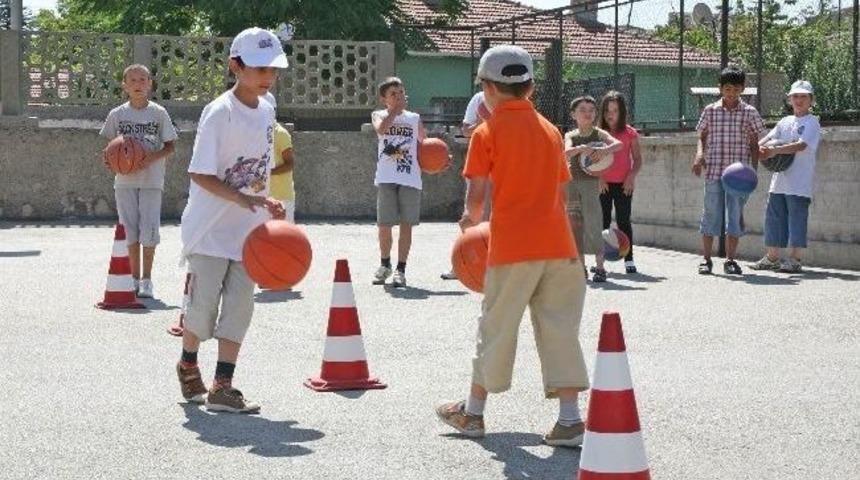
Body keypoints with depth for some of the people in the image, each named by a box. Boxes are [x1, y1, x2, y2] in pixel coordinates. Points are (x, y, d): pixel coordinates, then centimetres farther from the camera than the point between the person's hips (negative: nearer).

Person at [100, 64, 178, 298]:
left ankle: (146, 279, 6)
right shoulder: (117, 114, 4)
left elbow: (170, 146, 2)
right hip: (125, 180, 2)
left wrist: (152, 157, -16)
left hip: (151, 180, -2)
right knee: (130, 230, 6)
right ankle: (134, 277, 16)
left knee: (149, 230, -5)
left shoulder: (158, 113, 0)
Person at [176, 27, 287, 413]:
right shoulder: (219, 113, -16)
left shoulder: (267, 110, 6)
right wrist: (242, 198, -28)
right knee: (203, 303, 1)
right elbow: (199, 174, -18)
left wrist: (266, 203, 4)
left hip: (248, 228, 6)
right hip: (211, 226, -6)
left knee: (239, 306, 0)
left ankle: (222, 388, 4)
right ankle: (188, 365, 28)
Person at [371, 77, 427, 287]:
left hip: (410, 178, 1)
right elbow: (381, 129, -16)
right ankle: (385, 265, 23)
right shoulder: (379, 115, 8)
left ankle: (400, 269, 7)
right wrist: (395, 110, -10)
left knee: (406, 224, 0)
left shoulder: (414, 118, 12)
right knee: (384, 225, 3)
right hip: (386, 178, -1)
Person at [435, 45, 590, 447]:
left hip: (512, 247, -4)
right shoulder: (550, 130, 12)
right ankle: (570, 419, 1)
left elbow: (476, 195, -4)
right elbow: (561, 193, 13)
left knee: (497, 327, 8)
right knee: (559, 329, 6)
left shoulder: (486, 133, -3)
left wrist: (470, 218, 16)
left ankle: (473, 411, 22)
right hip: (558, 244, 4)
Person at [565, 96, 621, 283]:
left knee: (592, 224, -8)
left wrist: (604, 150, -34)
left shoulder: (599, 133, 2)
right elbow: (567, 152, -11)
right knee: (574, 225, 5)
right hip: (571, 181, 3)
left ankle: (600, 267, -4)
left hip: (591, 182, -3)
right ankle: (580, 266, 13)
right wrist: (582, 148, -31)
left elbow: (618, 143, -15)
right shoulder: (571, 136, 9)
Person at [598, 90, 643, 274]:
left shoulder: (630, 133, 3)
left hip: (623, 184, -1)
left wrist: (632, 176, -11)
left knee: (624, 220, 1)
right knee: (603, 221, 2)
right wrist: (598, 177, -9)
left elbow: (637, 159, 5)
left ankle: (628, 259, 5)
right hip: (603, 183, 1)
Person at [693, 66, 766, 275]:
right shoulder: (710, 111, 5)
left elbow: (754, 144, 6)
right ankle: (706, 259, 10)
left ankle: (730, 260, 10)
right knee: (711, 214, 2)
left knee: (735, 215, 2)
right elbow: (702, 137, 11)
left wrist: (754, 170, -1)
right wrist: (699, 155, -9)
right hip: (714, 171, 0)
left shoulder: (750, 113, 3)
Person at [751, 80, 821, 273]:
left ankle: (796, 259, 0)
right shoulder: (785, 122, 17)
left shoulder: (812, 122, -4)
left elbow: (802, 145, -18)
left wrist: (775, 150, -28)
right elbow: (768, 138, 8)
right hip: (780, 179, 7)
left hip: (800, 183, -7)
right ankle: (773, 257, 17)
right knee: (774, 215, 9)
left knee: (797, 216, -5)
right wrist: (759, 148, -15)